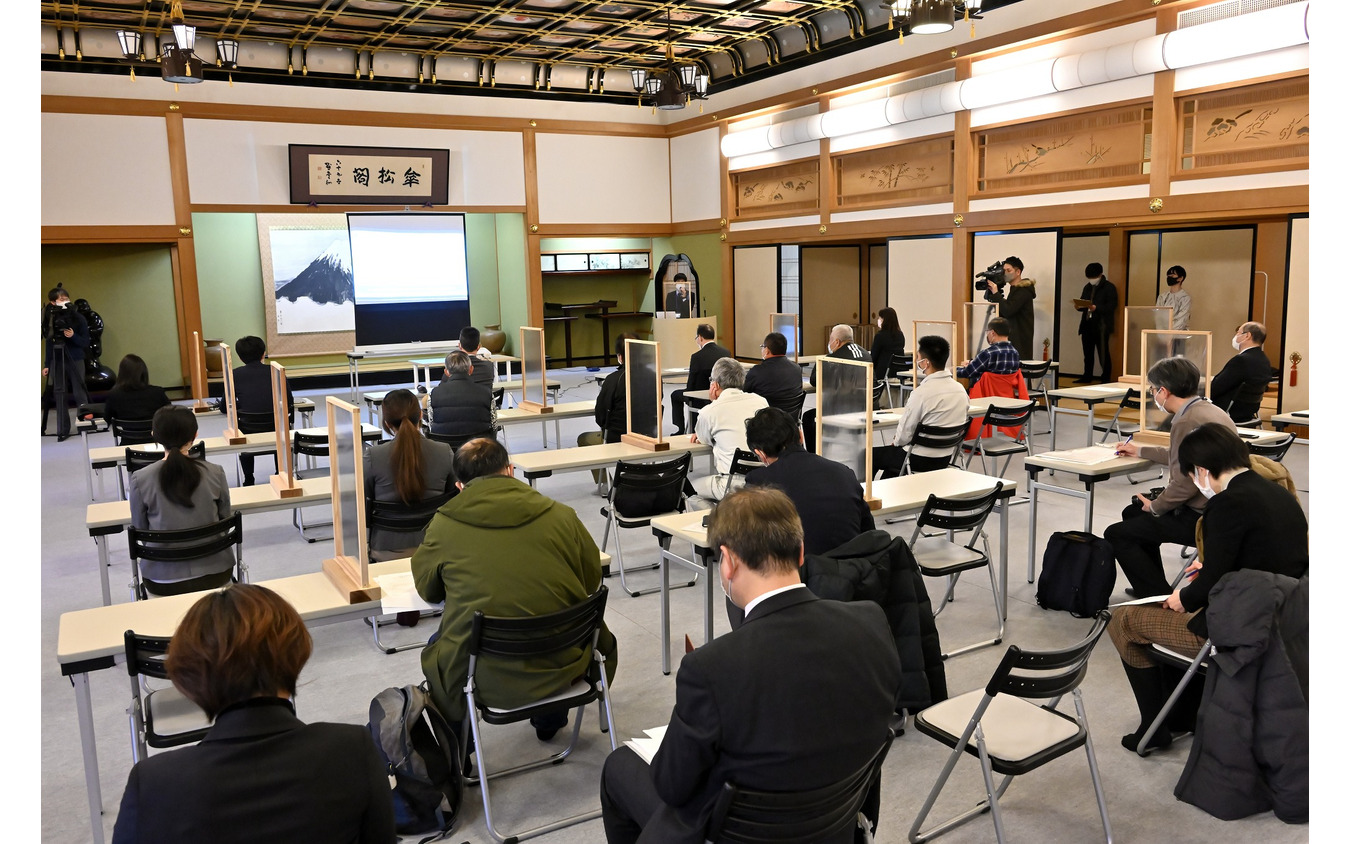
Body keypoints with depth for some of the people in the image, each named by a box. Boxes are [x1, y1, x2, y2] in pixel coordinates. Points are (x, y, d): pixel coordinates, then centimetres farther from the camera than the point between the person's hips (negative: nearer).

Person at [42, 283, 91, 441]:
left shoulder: (78, 318, -5)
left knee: (79, 393, 0)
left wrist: (73, 336, -23)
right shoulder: (49, 319, 1)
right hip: (57, 361, 2)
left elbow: (86, 343, -4)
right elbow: (48, 343, 8)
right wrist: (46, 365, 8)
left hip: (76, 360, -2)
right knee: (59, 394, 3)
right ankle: (63, 430, 8)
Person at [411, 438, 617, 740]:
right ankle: (551, 719, 47)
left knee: (435, 649, 32)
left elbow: (427, 590, 10)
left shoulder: (443, 525, -6)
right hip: (560, 670, 1)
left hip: (489, 681, 0)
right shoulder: (562, 516, -3)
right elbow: (592, 581, 9)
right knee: (602, 638, 33)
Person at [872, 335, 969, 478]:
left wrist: (895, 442, 6)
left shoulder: (921, 393, -24)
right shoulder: (961, 389, -2)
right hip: (946, 458, 8)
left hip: (921, 460, -8)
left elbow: (904, 434, -18)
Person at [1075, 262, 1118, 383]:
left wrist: (1096, 308, -25)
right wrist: (1079, 306, -3)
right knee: (1087, 352, 10)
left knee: (1103, 353, -4)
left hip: (1101, 325, -6)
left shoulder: (1109, 287, -3)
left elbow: (1111, 306, -12)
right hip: (1087, 324, 6)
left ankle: (1106, 379, 1)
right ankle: (1087, 377, 18)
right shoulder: (1087, 287, 17)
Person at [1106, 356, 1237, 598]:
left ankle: (1159, 597, 3)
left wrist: (1155, 507, -8)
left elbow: (1184, 484, -26)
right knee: (1133, 512, 26)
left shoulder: (1188, 422, -23)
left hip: (1201, 517, -11)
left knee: (1116, 535, -4)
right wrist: (1140, 450, 37)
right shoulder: (1207, 410, 9)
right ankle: (1155, 586, 34)